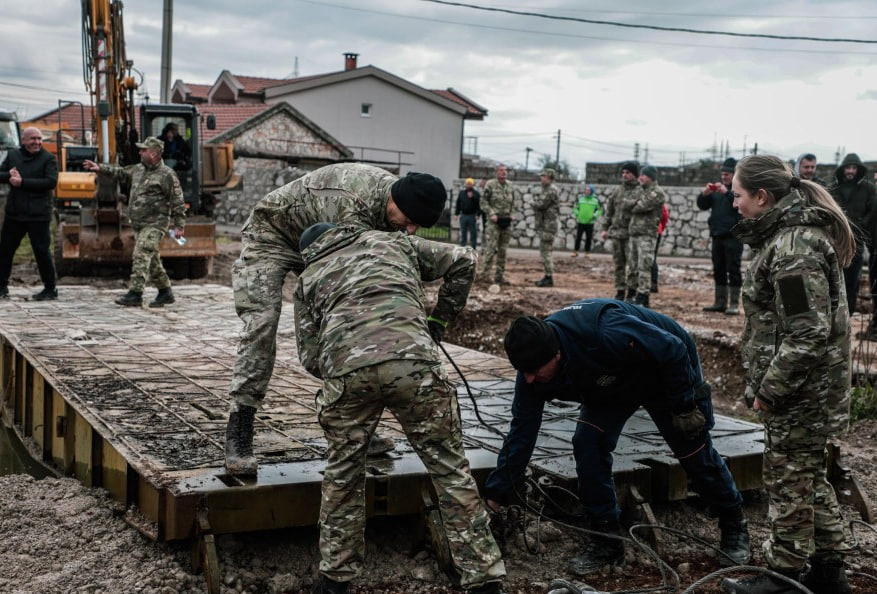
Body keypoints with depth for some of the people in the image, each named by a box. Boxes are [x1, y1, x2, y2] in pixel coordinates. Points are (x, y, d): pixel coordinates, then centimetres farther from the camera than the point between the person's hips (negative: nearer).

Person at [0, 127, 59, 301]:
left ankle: (50, 289, 7)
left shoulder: (48, 158, -3)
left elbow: (51, 182, -15)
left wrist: (23, 182, -18)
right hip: (14, 213, 5)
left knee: (42, 250, -3)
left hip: (38, 215, -5)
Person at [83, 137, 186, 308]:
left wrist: (179, 225, -13)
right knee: (152, 259, 12)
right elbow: (120, 172, 26)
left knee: (141, 256, -16)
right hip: (139, 224, 8)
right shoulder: (138, 169, 13)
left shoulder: (167, 175, -11)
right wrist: (100, 168, 14)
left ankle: (135, 294, -17)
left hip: (155, 224, -8)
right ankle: (165, 292, 22)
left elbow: (177, 202, -11)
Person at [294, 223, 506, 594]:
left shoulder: (308, 279, 32)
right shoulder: (391, 241, 34)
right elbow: (463, 261, 30)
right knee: (450, 470, 11)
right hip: (413, 362, -1)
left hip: (345, 370, 1)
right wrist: (439, 319, 36)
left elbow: (310, 357, 24)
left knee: (342, 475, 23)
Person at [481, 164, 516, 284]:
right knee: (491, 247, -11)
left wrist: (512, 214, 5)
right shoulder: (490, 185, -5)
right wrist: (491, 213, -15)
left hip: (506, 221, 6)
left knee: (503, 250, 8)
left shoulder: (510, 186, 11)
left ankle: (499, 275, 13)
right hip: (494, 221, -5)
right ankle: (486, 273, -6)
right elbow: (483, 201, -5)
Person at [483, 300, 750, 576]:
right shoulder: (532, 363, -24)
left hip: (670, 371, -5)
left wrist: (684, 405, -23)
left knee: (695, 454, 4)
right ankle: (606, 539, 0)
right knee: (587, 444, -15)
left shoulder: (606, 334, -46)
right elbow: (522, 431, -15)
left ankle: (734, 527, 30)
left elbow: (674, 350, -33)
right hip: (612, 386, 5)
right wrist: (494, 494, -15)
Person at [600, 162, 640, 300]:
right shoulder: (617, 191, 15)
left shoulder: (640, 191, -4)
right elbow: (609, 210, 18)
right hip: (616, 232, 6)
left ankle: (632, 292, 4)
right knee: (618, 263, 8)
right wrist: (605, 228, 14)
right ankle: (620, 290, 15)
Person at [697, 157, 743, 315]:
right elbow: (702, 205, 13)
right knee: (718, 270, 10)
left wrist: (727, 192, -29)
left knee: (733, 270, -6)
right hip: (718, 235, 7)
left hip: (733, 235, -7)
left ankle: (734, 304, -3)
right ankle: (720, 302, 16)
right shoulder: (717, 189, 16)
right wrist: (704, 194, -6)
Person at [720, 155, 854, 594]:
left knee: (789, 481, 3)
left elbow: (807, 334, -27)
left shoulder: (793, 249, -23)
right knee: (810, 479, 19)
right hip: (813, 392, 10)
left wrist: (769, 390, -18)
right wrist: (766, 383, 16)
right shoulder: (798, 233, 10)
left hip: (798, 395, -10)